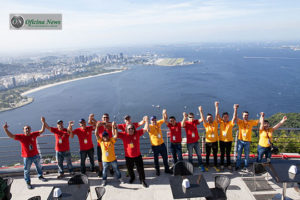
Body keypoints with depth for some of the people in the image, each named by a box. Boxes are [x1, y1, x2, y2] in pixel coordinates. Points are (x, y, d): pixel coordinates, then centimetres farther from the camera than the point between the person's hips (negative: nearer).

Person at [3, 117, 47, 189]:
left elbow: (42, 131, -7)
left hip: (36, 155, 3)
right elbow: (11, 136, -18)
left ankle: (40, 176, 48)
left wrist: (43, 122, -18)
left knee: (39, 166, 23)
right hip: (27, 157, -3)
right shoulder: (21, 136, -11)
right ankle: (28, 183, 26)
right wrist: (5, 129, -32)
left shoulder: (33, 134, -7)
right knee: (27, 170, 8)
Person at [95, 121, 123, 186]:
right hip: (105, 160, 0)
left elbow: (116, 135, -23)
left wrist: (114, 128, -34)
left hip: (113, 159, 0)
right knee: (104, 171, 16)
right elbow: (96, 134, -15)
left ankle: (119, 178, 38)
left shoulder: (112, 141, -9)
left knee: (116, 170, 17)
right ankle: (104, 180, 37)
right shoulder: (101, 141, -7)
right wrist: (97, 127, -28)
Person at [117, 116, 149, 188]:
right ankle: (132, 177, 52)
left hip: (137, 156, 0)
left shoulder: (137, 133, -9)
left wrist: (146, 121, -20)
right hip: (128, 157, 1)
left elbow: (145, 129, -9)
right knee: (130, 169, 22)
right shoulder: (124, 135, -12)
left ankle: (142, 180, 27)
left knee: (140, 169, 6)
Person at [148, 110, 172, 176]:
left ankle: (167, 169, 31)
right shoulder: (150, 126, -14)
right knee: (156, 159, 11)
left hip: (162, 144, 4)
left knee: (165, 157, 15)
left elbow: (164, 120, 1)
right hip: (155, 145, -4)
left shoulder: (158, 123, 1)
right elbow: (147, 129, -36)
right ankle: (157, 171, 28)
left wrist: (164, 114, -17)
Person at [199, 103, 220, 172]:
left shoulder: (215, 123, 0)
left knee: (215, 155, 12)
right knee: (207, 155, 11)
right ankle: (207, 166, 26)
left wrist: (217, 107, -18)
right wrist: (201, 111, -30)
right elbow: (202, 119, -17)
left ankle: (215, 166, 27)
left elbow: (216, 115, -9)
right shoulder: (206, 124, -3)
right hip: (208, 142, -1)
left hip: (215, 141, 1)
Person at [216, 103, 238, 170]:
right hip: (221, 140, 0)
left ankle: (229, 165, 23)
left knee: (228, 154, 10)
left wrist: (235, 109, -33)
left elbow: (234, 117, -20)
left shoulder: (230, 123, -4)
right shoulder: (221, 122, -2)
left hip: (229, 140, 0)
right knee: (222, 154, 10)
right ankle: (222, 165, 21)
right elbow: (217, 116, -10)